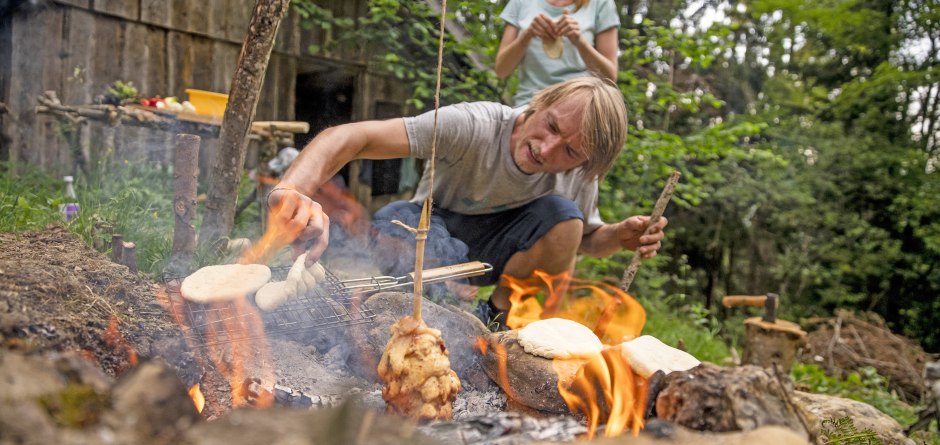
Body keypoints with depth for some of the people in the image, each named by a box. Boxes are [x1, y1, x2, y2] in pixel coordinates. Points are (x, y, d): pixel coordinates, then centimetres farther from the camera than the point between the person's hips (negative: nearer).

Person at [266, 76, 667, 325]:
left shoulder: (579, 177, -17)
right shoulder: (472, 126, -33)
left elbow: (585, 238, 4)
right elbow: (348, 138, -42)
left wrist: (620, 237, -21)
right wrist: (292, 191, -62)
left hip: (496, 251, 3)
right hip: (436, 234, -2)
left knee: (565, 216, -28)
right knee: (395, 221, -38)